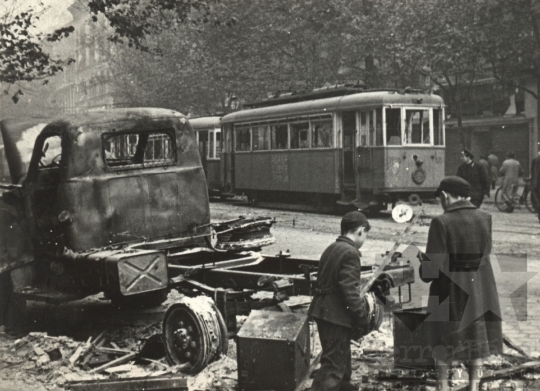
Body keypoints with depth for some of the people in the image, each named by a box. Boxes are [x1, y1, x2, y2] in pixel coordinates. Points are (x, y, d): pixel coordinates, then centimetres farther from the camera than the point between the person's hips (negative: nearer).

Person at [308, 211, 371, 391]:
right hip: (336, 315, -10)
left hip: (323, 311, 10)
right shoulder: (350, 253, -17)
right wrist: (362, 317, -15)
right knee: (333, 365, -4)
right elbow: (350, 290, -22)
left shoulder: (332, 248, 12)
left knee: (341, 356, 27)